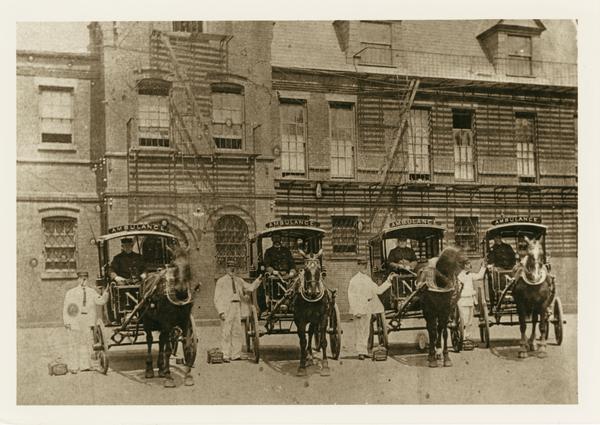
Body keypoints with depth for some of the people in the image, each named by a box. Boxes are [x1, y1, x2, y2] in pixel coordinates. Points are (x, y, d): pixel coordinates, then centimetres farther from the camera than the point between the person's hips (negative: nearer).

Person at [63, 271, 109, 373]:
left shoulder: (91, 292, 14)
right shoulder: (70, 293, 9)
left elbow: (100, 301, 2)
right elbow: (66, 308, 5)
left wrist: (105, 294, -16)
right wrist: (66, 322, -4)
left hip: (88, 322, 2)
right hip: (75, 321, -2)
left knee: (87, 343, 2)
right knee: (74, 343, -2)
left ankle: (85, 365, 10)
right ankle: (73, 367, 3)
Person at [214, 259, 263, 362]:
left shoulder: (239, 280, 16)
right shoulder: (221, 281, 2)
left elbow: (250, 287, 15)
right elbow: (217, 298, -2)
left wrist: (258, 280, 0)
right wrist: (220, 311, -12)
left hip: (237, 307, 5)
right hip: (226, 309, -5)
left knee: (237, 332, 7)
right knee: (226, 333, -5)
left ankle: (236, 355, 15)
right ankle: (225, 356, -1)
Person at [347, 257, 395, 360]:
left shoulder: (368, 279, 14)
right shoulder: (354, 280, -6)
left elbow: (378, 290, 19)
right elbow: (351, 297, -10)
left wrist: (388, 280, 13)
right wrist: (356, 311, -16)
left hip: (368, 308, 7)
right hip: (359, 308, -7)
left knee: (366, 330, 9)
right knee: (359, 330, -5)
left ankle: (364, 350, 16)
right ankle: (361, 352, -1)